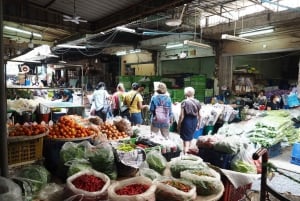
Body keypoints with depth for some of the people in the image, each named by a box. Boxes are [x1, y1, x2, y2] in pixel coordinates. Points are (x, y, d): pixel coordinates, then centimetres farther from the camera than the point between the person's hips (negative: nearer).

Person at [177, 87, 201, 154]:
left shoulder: (184, 102, -14)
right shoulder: (197, 102, 0)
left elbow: (181, 115, -14)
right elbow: (199, 115, 6)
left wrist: (178, 124, -5)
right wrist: (198, 122, 19)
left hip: (186, 121, -5)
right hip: (194, 121, 5)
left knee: (186, 139, 6)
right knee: (190, 137, 22)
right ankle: (188, 151, 38)